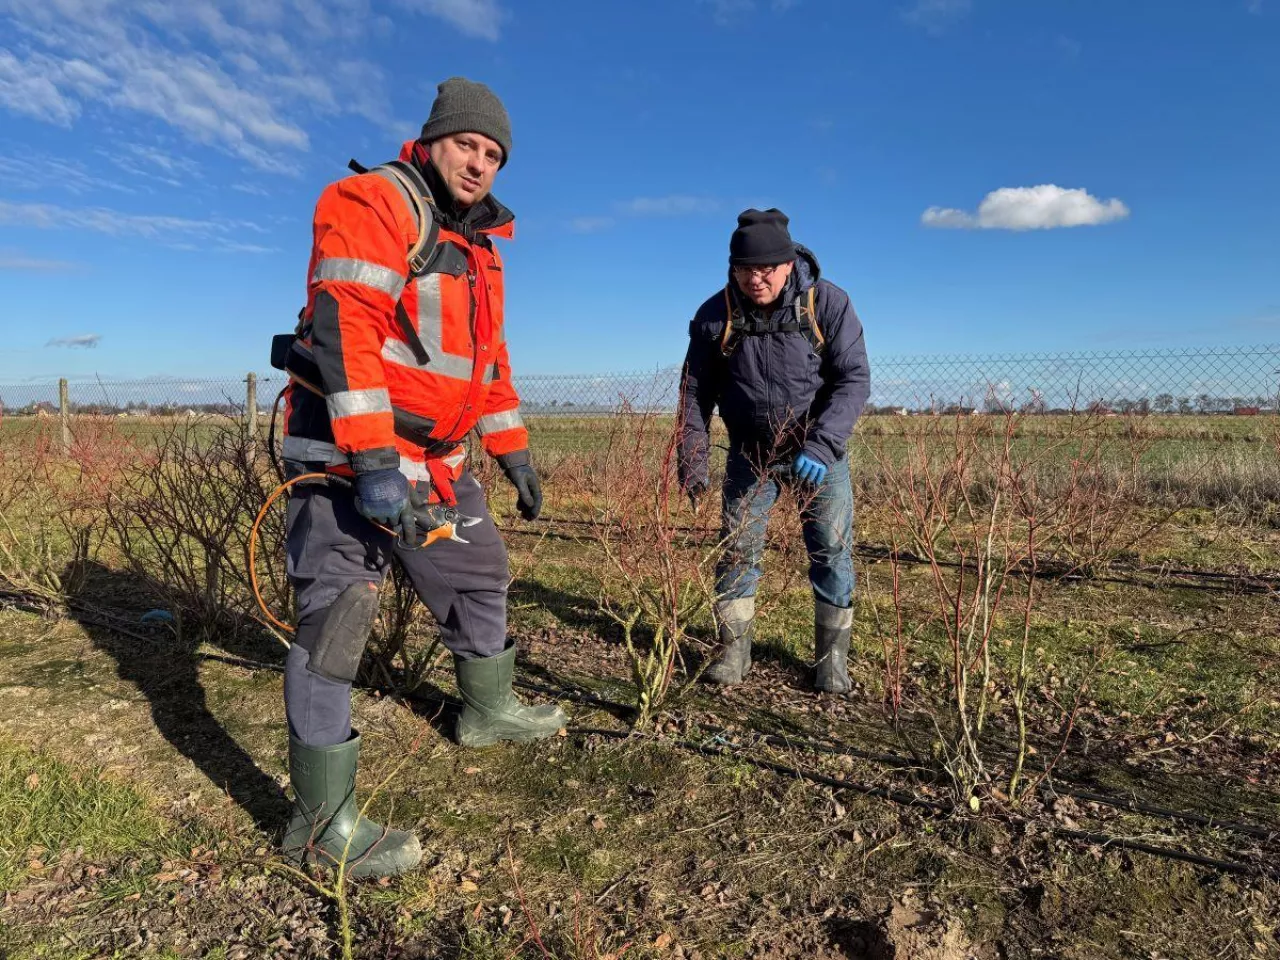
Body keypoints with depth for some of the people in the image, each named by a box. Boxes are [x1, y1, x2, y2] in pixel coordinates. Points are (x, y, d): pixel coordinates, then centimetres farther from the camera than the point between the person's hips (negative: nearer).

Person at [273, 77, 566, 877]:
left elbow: (488, 357, 23)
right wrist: (371, 462, -30)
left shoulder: (478, 247, 17)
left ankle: (489, 710, 41)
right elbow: (344, 328, -23)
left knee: (479, 572, 19)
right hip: (349, 449, -9)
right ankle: (323, 821, 1)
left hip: (435, 457, 9)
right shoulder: (373, 204, -11)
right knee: (339, 616, -9)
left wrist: (512, 450, 19)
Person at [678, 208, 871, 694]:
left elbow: (855, 379, -18)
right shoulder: (715, 315, -9)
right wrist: (692, 461, -7)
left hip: (819, 452, -1)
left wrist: (820, 445, -31)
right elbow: (696, 392, -2)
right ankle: (733, 649, 15)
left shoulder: (827, 302, -15)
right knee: (736, 548, 1)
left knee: (832, 552, 1)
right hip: (750, 454, 1)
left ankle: (832, 655, 16)